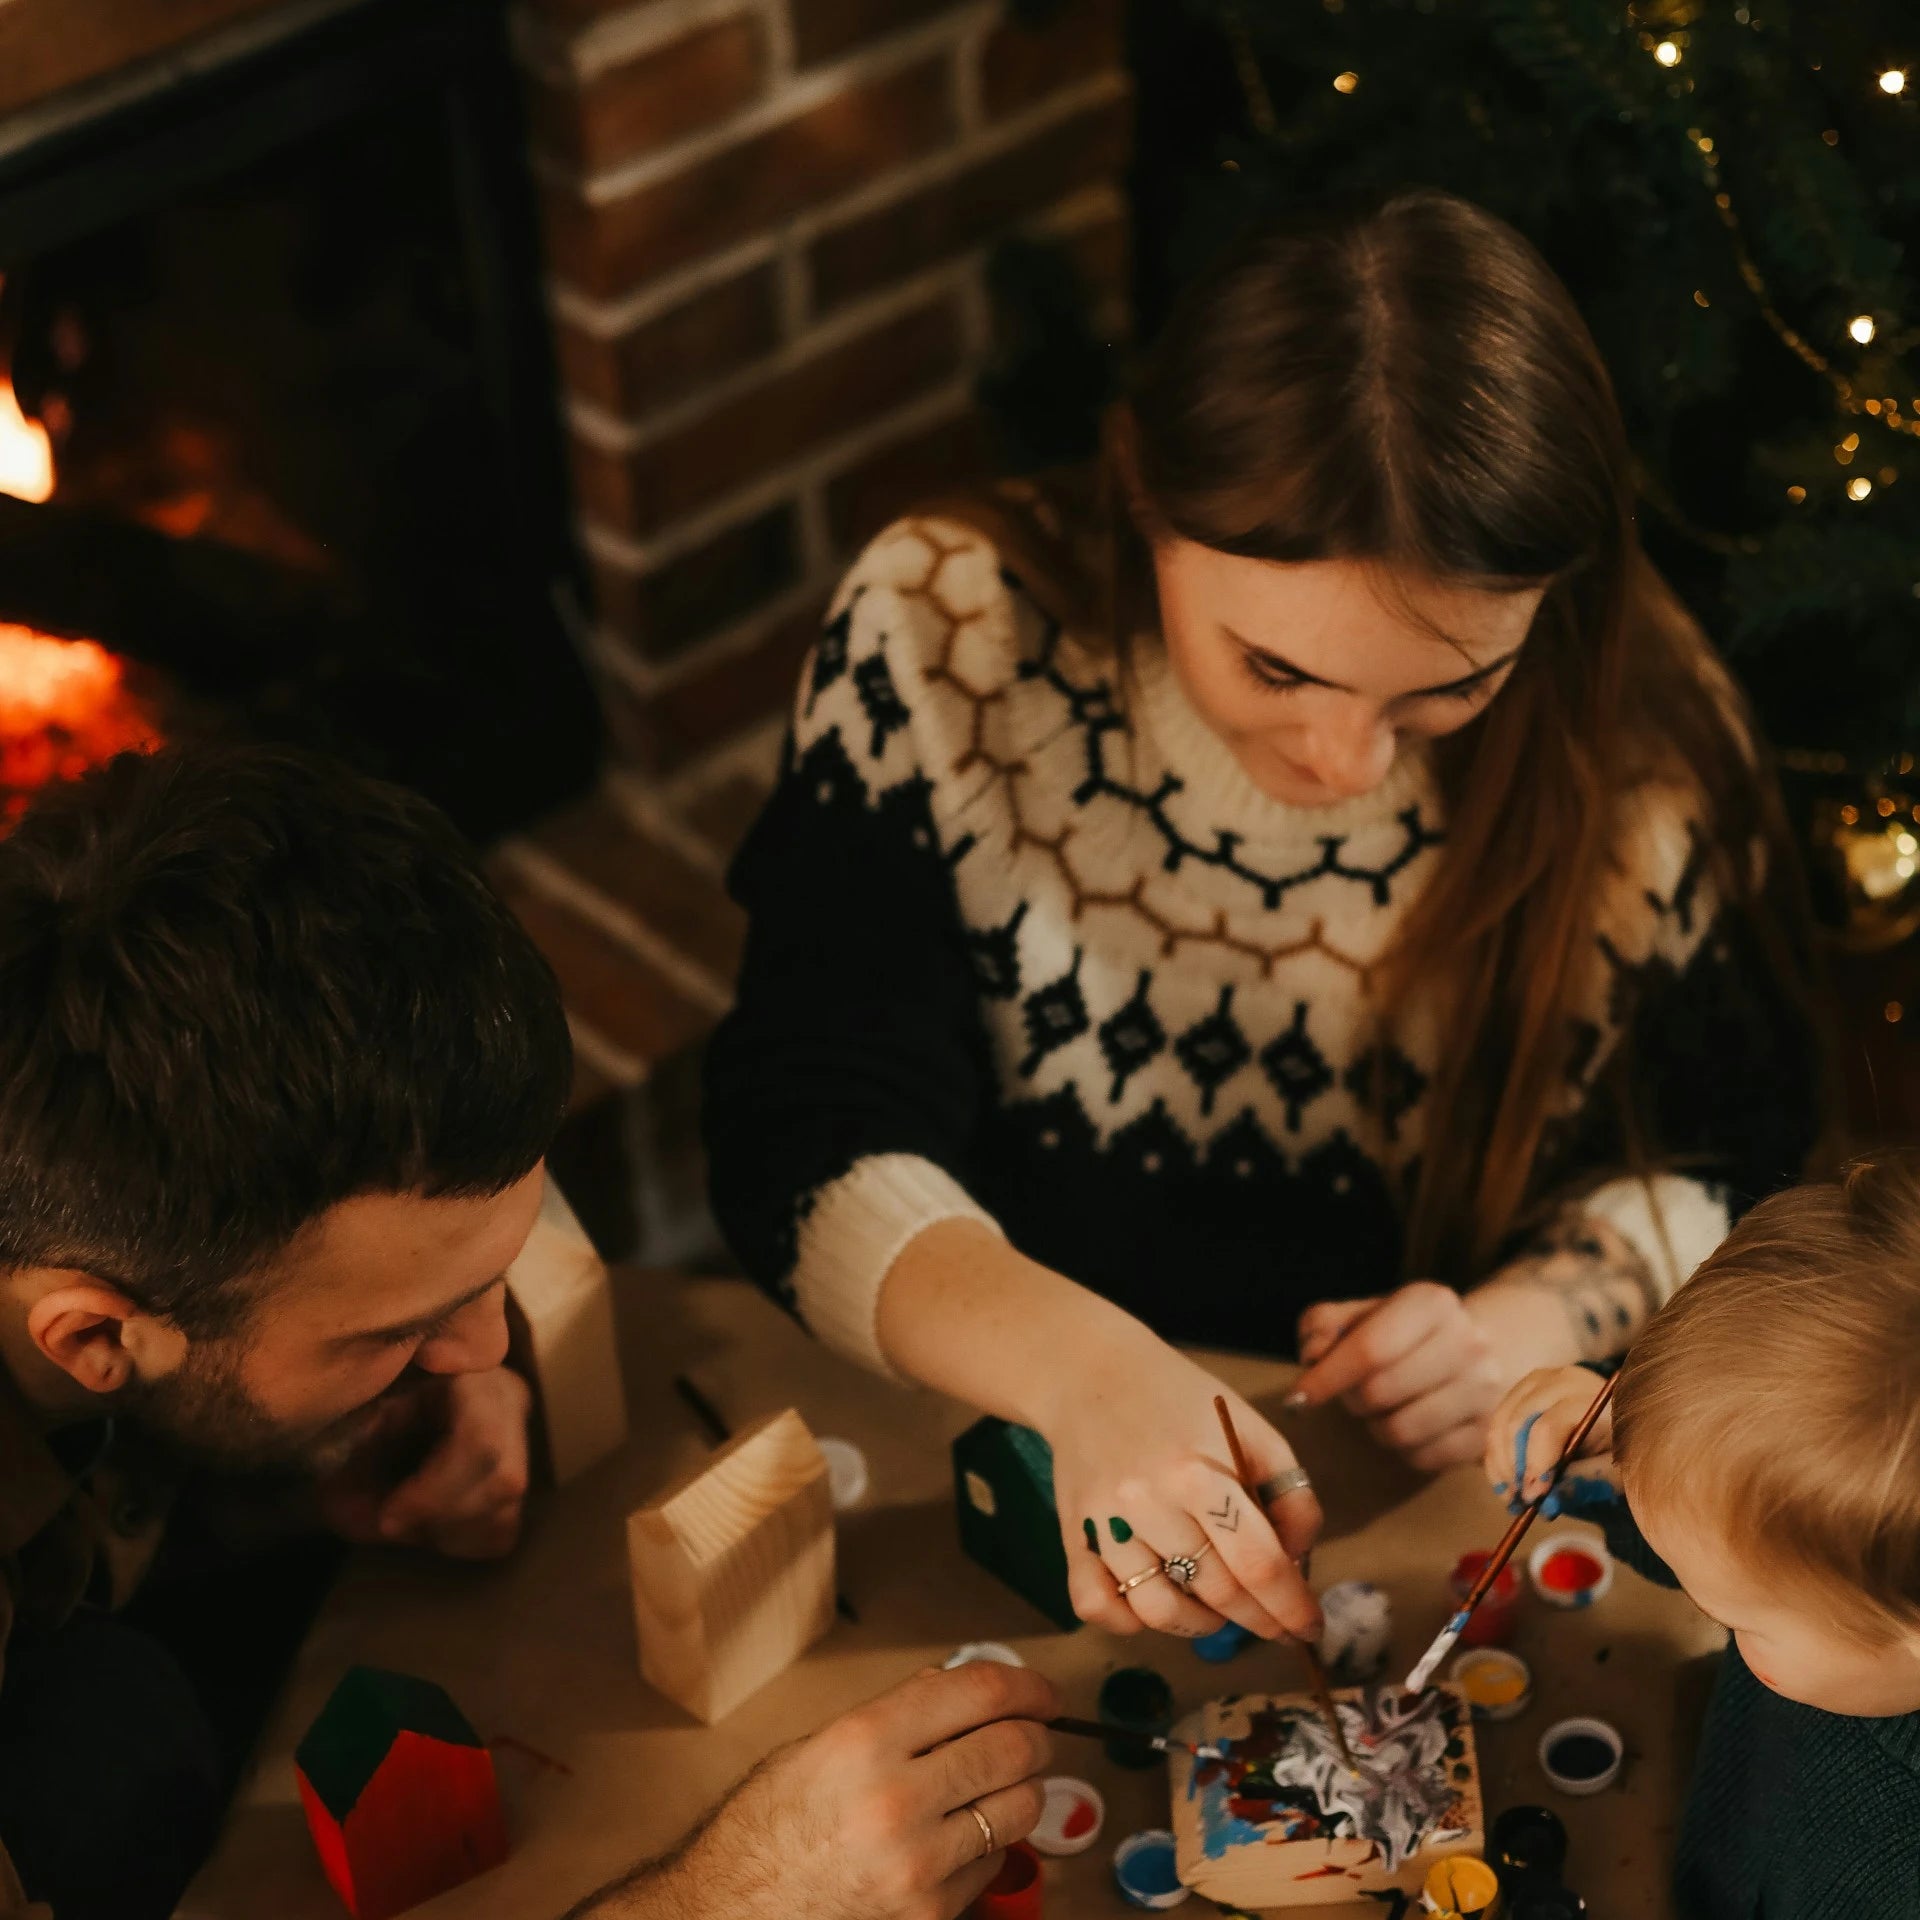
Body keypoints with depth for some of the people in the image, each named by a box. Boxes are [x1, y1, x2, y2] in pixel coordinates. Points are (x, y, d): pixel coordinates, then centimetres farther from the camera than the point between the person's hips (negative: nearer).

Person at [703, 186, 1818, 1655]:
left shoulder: (1648, 750, -11)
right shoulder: (944, 630, -15)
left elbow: (1725, 1157, 5)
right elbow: (814, 1146, -17)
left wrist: (1529, 1322, -15)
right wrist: (1082, 1365, -35)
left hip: (1450, 1518, 1)